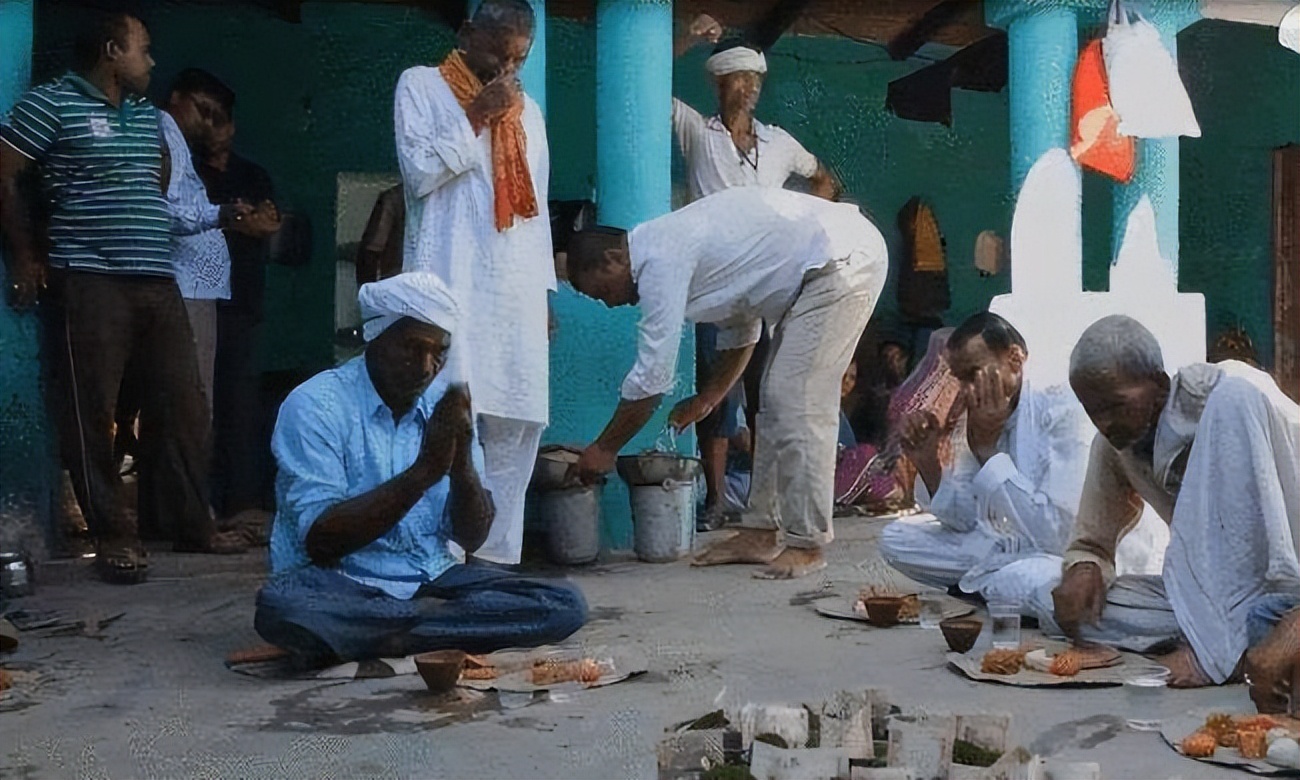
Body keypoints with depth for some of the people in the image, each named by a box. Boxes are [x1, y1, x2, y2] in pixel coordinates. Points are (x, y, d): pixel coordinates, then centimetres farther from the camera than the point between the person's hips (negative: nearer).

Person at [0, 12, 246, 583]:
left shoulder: (149, 115, 19)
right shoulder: (53, 103, 0)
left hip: (158, 281, 6)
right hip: (90, 283, -6)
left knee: (184, 407, 5)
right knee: (92, 413, -3)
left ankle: (194, 525, 14)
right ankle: (113, 534, 6)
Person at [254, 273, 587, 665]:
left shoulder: (445, 402, 5)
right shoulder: (316, 405, -10)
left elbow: (472, 537, 4)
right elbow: (319, 541, -19)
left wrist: (462, 461, -16)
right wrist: (423, 471, -24)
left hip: (431, 579, 5)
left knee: (564, 605, -16)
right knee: (282, 608, -39)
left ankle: (383, 638, -18)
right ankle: (436, 618, -18)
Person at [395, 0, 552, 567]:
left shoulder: (527, 110, 22)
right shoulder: (421, 85, 7)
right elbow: (418, 173, -6)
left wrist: (546, 287, 15)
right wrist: (476, 116, -7)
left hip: (518, 289, 5)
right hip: (451, 284, -5)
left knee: (519, 423, 0)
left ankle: (496, 550, 6)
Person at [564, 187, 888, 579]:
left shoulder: (660, 261, -16)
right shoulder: (674, 242, 14)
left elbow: (651, 377, -14)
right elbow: (741, 328, 24)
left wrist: (604, 450, -3)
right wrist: (706, 399, 25)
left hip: (842, 262, -10)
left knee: (797, 404, -10)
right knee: (777, 400, 11)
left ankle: (805, 544, -3)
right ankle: (762, 532, 15)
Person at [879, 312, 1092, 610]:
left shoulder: (1062, 411, -21)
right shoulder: (973, 417, -1)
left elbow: (1053, 533, -28)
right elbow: (966, 521, 3)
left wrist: (986, 448, -26)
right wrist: (928, 465, -14)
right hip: (1001, 543, 7)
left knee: (1025, 581, -39)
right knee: (895, 539, 0)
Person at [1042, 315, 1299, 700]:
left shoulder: (1221, 390, -13)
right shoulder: (1113, 446, 5)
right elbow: (1091, 543, 13)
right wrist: (1083, 569, -13)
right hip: (1210, 590, 6)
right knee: (1063, 606, -13)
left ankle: (1222, 645, -28)